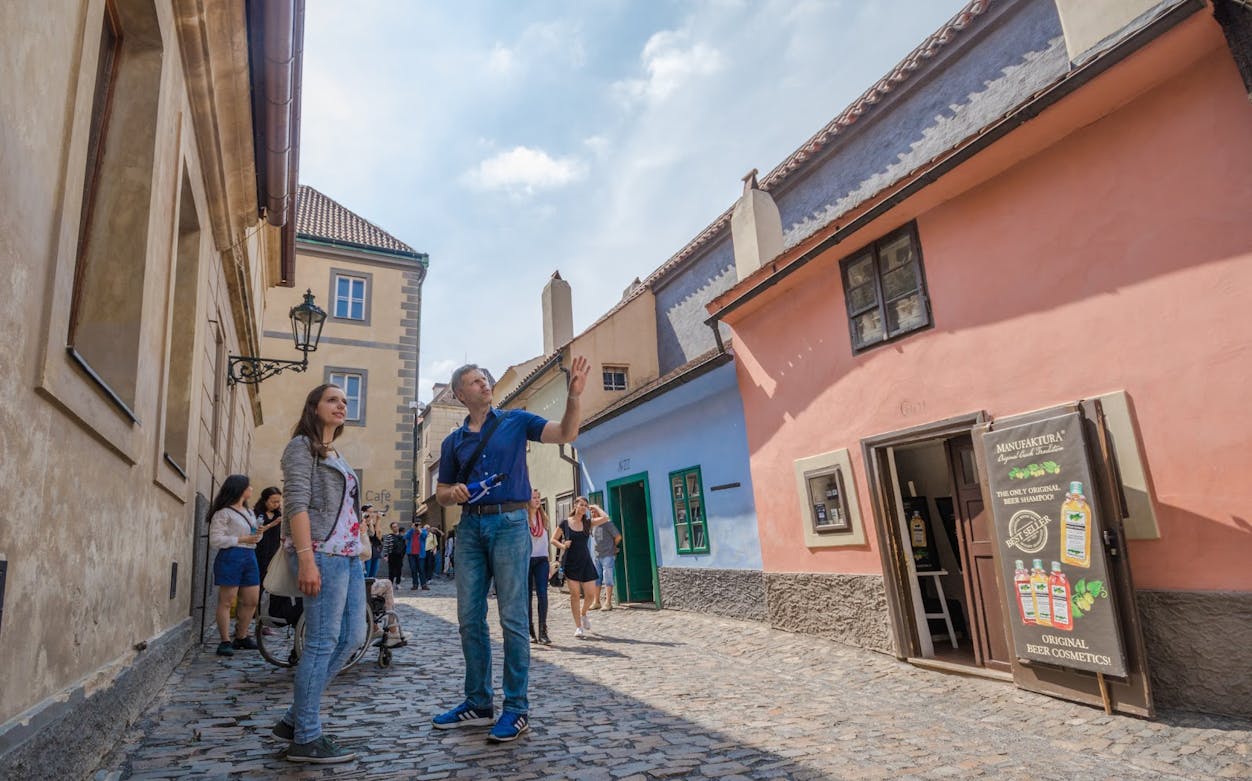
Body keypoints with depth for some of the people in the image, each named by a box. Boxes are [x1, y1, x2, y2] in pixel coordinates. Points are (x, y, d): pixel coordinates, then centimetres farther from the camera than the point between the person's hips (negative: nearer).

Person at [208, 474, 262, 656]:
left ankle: (241, 637, 21)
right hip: (230, 557, -8)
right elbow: (215, 539, -12)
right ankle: (225, 641, 3)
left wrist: (258, 535, 10)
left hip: (250, 557, 8)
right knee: (227, 601, -3)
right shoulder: (223, 513, -5)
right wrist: (241, 540, -16)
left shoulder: (248, 512, 20)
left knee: (251, 601, 8)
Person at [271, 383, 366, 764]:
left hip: (349, 554, 9)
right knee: (322, 642, -6)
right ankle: (306, 738, 4)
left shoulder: (338, 456, 23)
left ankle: (295, 718, 20)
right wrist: (306, 558, -21)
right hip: (323, 553, -9)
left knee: (352, 637, 9)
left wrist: (356, 550, 16)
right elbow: (296, 503, -12)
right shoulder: (302, 445, -1)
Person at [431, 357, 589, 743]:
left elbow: (566, 434, -6)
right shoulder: (453, 441, 15)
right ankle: (478, 703, 23)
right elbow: (440, 493, 18)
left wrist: (573, 394, -22)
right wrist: (454, 493, -6)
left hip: (509, 523, -4)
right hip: (469, 527, 5)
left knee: (512, 618, -3)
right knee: (469, 618, 9)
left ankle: (516, 708, 7)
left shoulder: (516, 420, 5)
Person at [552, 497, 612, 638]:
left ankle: (583, 614, 31)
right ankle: (578, 627, 8)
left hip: (585, 562, 2)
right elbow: (553, 539, 6)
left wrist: (595, 507, 1)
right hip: (571, 562, -2)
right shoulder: (565, 523, -1)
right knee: (575, 594, -2)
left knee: (591, 594, 0)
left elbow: (605, 518, -11)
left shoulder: (588, 523, 4)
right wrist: (562, 546, -12)